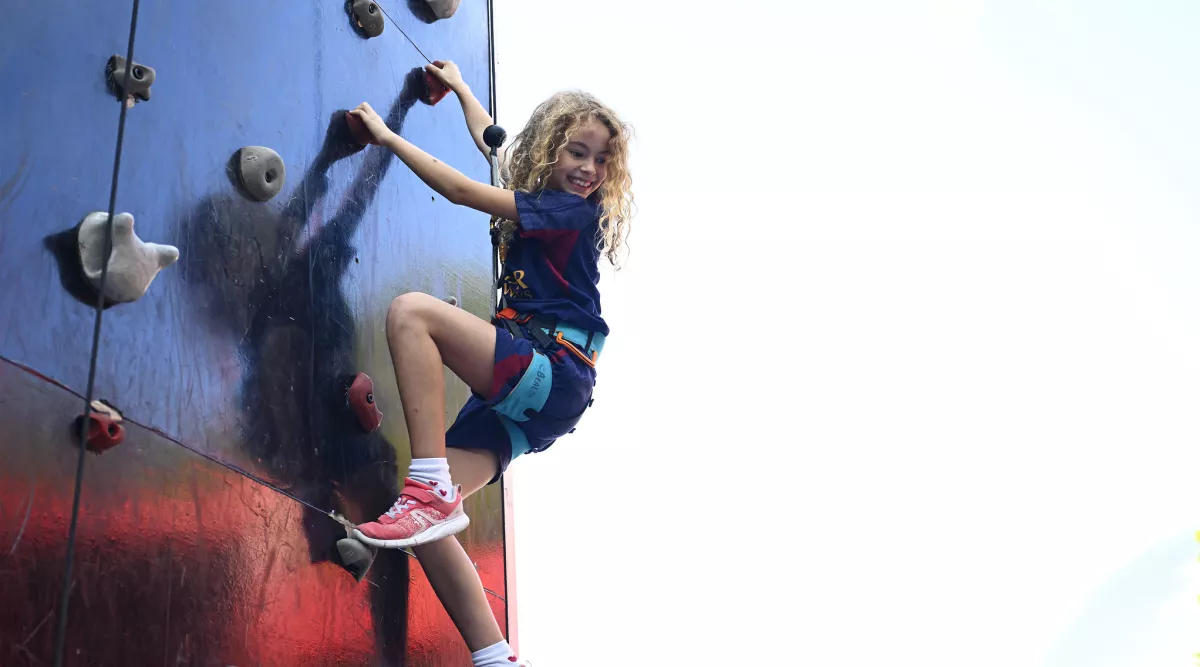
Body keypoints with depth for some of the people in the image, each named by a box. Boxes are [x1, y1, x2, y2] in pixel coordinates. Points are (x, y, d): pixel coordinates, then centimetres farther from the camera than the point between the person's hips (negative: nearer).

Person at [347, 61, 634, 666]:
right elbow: (493, 141, 40)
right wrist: (457, 85, 52)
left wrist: (388, 137, -1)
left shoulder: (576, 210, -4)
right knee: (425, 520, -8)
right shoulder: (541, 202, 20)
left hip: (553, 375, -8)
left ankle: (432, 487, -29)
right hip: (518, 393, 8)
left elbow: (461, 192, -9)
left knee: (412, 311, -24)